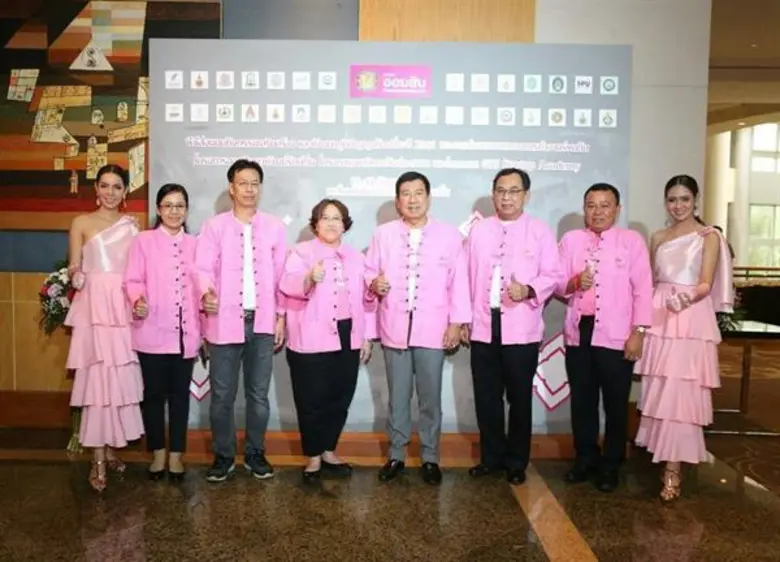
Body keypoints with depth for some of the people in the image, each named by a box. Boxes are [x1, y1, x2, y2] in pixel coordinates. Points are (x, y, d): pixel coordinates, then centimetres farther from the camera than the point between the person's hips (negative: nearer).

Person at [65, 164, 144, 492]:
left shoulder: (132, 225, 12)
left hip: (126, 307, 3)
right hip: (95, 307, -3)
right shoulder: (81, 224, 5)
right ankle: (98, 458, 0)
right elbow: (73, 271, 3)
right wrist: (75, 276, -19)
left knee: (122, 378, 5)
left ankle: (111, 448, 19)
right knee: (97, 378, -6)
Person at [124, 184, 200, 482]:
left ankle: (176, 454, 20)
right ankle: (158, 452, 23)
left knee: (179, 393, 9)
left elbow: (200, 285, 9)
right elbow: (133, 280, -4)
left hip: (185, 333, 2)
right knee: (154, 393, 7)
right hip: (152, 332, -2)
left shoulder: (194, 244, 9)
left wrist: (202, 332, 7)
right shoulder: (143, 241, 1)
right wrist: (138, 301, -26)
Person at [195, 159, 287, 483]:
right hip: (225, 322, -1)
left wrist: (281, 316, 4)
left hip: (262, 322, 2)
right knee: (222, 395, 5)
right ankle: (223, 456, 19)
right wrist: (206, 293, -26)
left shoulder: (274, 227, 8)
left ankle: (255, 454, 23)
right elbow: (203, 268, -4)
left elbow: (280, 274, 8)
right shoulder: (214, 226, 3)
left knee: (258, 394, 9)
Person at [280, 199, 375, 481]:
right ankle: (313, 457, 18)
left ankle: (328, 451, 28)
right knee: (312, 402, 2)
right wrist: (309, 278, -40)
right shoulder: (301, 252, -2)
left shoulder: (356, 257, 13)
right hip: (311, 340, -4)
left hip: (347, 339, 5)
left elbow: (366, 300, 15)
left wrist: (367, 336, 11)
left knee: (340, 400, 11)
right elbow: (288, 285, -19)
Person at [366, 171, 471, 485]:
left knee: (430, 399, 6)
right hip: (395, 327, 1)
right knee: (397, 398, 10)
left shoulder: (449, 235, 2)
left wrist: (457, 322, -3)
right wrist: (374, 283, -14)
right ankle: (396, 455, 24)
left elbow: (458, 282, 1)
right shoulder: (383, 234, 6)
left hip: (433, 328, -1)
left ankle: (430, 458, 20)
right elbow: (368, 271, 9)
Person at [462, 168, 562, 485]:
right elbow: (467, 277, 8)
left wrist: (529, 290, -22)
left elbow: (553, 275, -2)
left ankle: (517, 461, 23)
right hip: (483, 326, 3)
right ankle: (491, 456, 26)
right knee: (486, 398, 10)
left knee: (519, 398, 7)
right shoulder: (479, 230, 9)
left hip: (522, 329, -2)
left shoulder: (540, 232, 2)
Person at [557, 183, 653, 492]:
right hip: (578, 332, 3)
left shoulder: (632, 240, 0)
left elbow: (643, 289, -4)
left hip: (616, 335, -3)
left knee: (615, 404, 7)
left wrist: (638, 332, -10)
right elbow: (557, 285, 6)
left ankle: (611, 465, 21)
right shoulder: (570, 240, 8)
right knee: (582, 401, 12)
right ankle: (586, 459, 27)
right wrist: (574, 283, -16)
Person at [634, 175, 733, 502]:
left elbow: (706, 283, -10)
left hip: (692, 322, -4)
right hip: (659, 319, 4)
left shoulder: (709, 237, -1)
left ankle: (673, 470, -1)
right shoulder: (657, 238, 13)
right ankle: (662, 455, 19)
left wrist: (688, 298, -31)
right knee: (658, 392, 5)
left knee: (681, 395, -6)